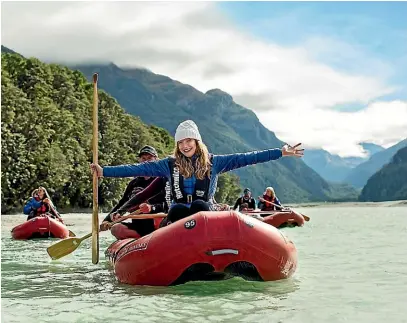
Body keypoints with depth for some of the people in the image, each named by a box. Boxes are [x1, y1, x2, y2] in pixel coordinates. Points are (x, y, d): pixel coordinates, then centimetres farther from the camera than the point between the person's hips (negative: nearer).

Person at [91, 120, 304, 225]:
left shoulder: (213, 162, 6)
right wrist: (104, 171, -2)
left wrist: (281, 153, -4)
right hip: (179, 213, 0)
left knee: (199, 204, -32)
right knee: (178, 208, -32)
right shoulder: (170, 165, 8)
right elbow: (140, 169, 4)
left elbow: (244, 158, 1)